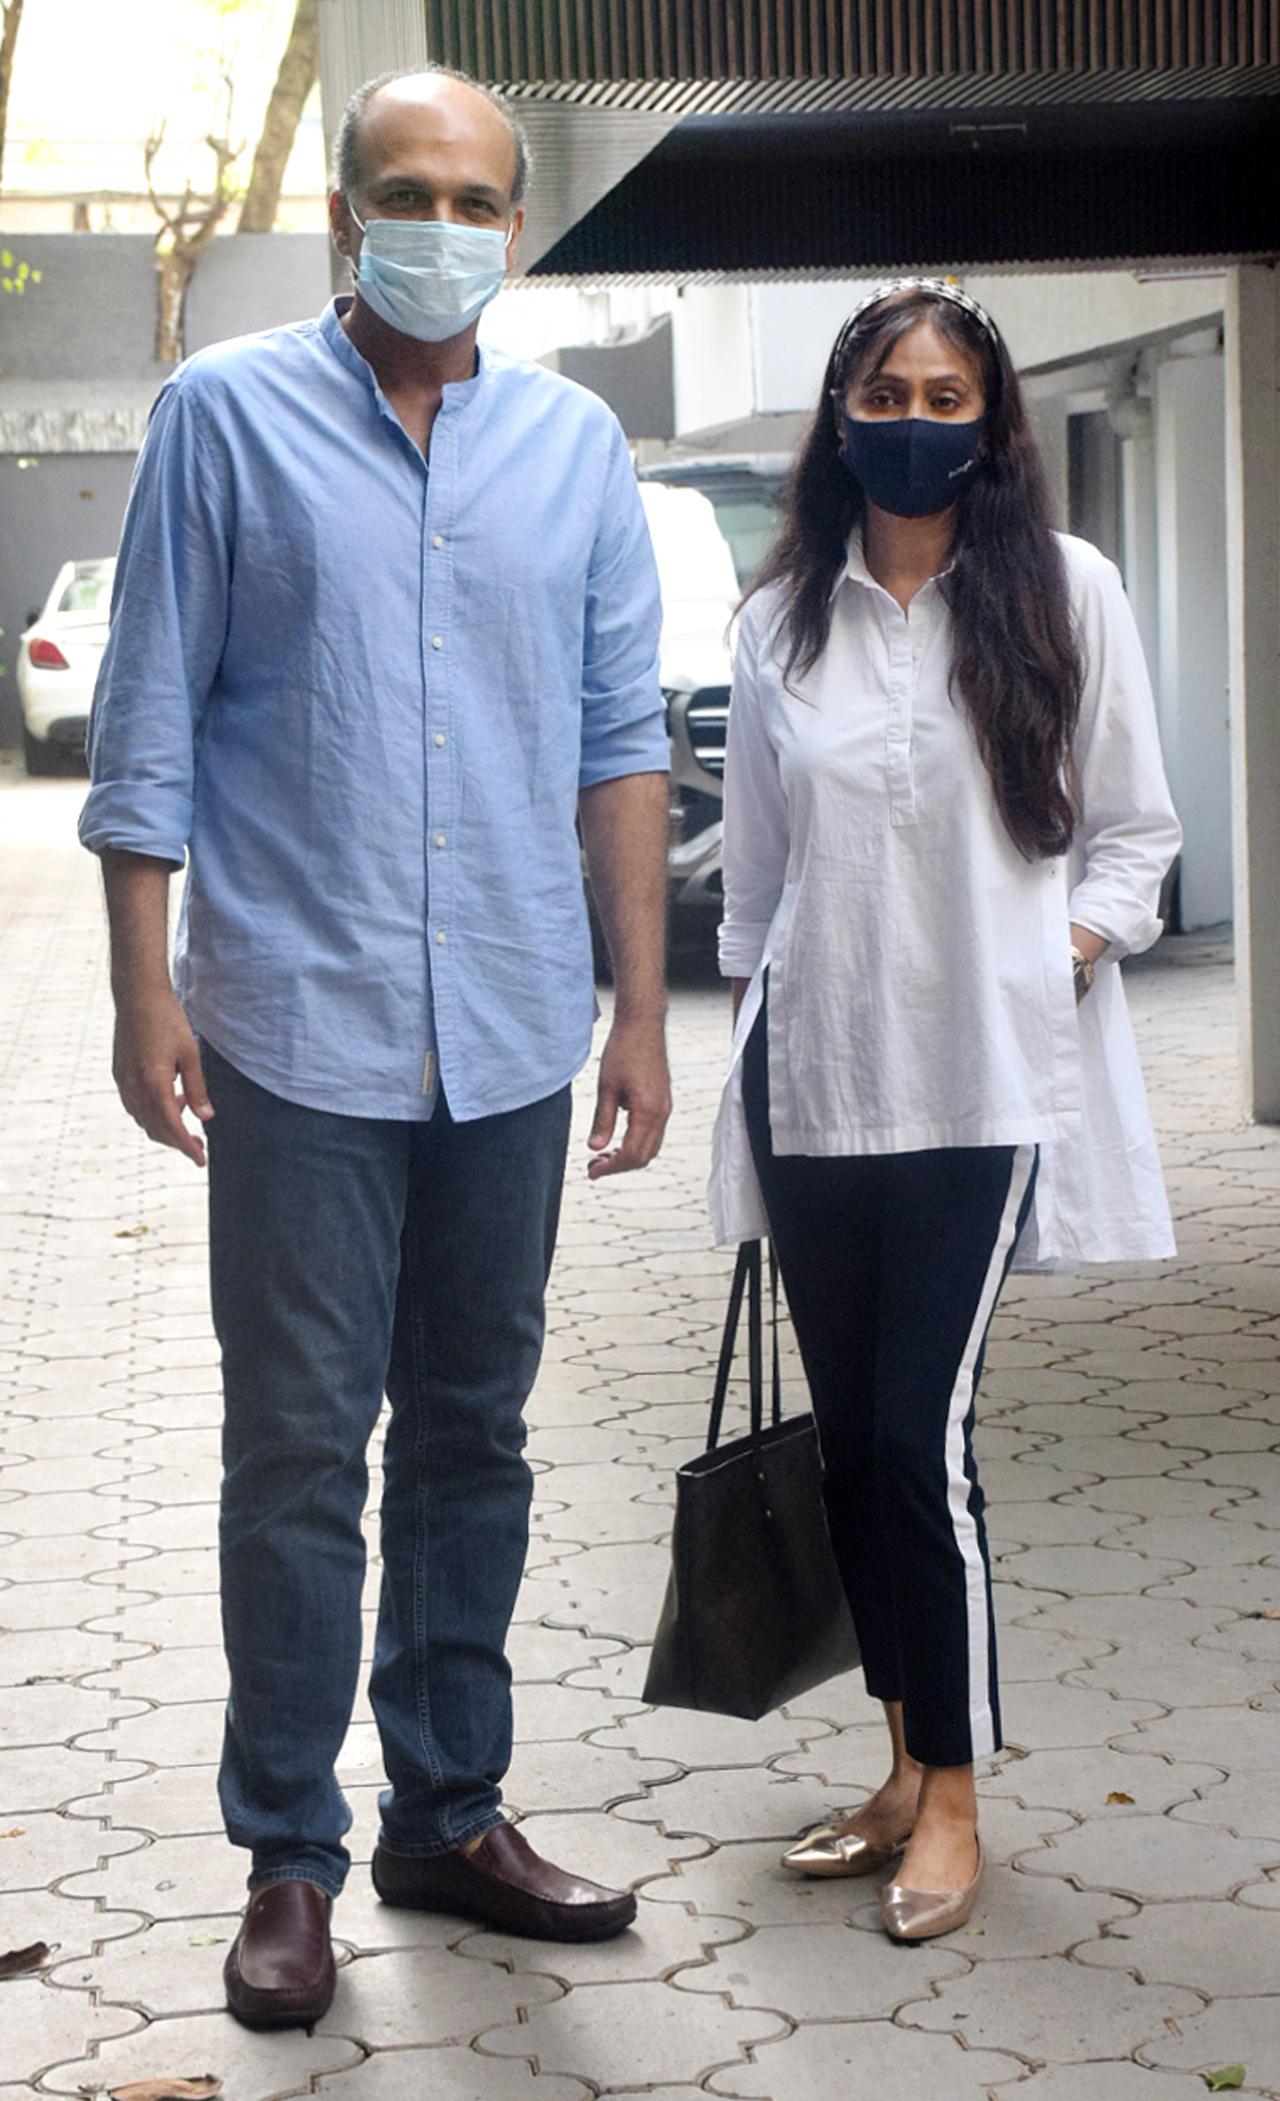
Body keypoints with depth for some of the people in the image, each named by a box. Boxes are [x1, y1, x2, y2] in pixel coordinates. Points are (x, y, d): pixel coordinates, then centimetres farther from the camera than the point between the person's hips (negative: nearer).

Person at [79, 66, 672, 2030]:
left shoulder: (575, 444, 9)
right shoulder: (228, 414, 1)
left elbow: (622, 736, 10)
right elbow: (150, 719, 0)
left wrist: (644, 1004, 6)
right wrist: (146, 987, -6)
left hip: (514, 1034, 4)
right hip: (301, 1026, -3)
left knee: (474, 1433, 12)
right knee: (298, 1450, 0)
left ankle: (451, 1810, 24)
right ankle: (288, 1854, 11)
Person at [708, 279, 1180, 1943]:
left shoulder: (1066, 592, 1)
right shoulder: (782, 620, 8)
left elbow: (1134, 827, 7)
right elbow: (751, 862, 13)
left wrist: (1082, 939, -8)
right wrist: (746, 1055, 12)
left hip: (983, 1075, -3)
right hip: (813, 1073, 4)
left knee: (925, 1428, -8)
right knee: (849, 1427, 8)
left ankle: (954, 1795, 7)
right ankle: (907, 1764, 22)